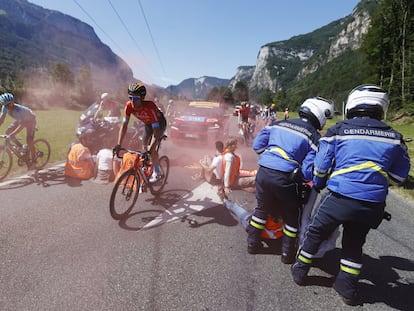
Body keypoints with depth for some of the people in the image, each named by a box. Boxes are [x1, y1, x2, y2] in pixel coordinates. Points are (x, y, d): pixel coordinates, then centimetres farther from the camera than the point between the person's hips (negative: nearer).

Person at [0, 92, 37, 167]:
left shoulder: (19, 110, -39)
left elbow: (22, 125, -45)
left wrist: (12, 134, -53)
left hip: (30, 120, -7)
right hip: (20, 119, 7)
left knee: (29, 141, -16)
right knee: (7, 132, -6)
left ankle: (33, 160, -3)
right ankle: (21, 147, 10)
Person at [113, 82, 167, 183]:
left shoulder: (150, 107, -41)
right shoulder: (129, 106, -26)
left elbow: (156, 130, -42)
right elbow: (124, 125, -22)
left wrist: (150, 148, -50)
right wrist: (118, 144, -27)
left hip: (159, 124, -6)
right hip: (148, 124, 6)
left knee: (151, 148, -19)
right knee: (144, 146, 6)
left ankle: (157, 172, -3)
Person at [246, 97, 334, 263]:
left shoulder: (278, 123, 11)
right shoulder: (315, 137, -3)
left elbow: (257, 145, 14)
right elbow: (309, 171, -11)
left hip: (263, 172, 5)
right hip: (285, 179, -4)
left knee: (262, 208, 25)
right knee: (291, 214, 19)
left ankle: (252, 243, 37)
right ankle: (287, 253, 29)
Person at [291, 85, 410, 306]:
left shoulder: (337, 131, -4)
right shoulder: (394, 137, 5)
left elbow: (321, 166, -2)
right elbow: (399, 176, 11)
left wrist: (318, 184, 18)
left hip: (339, 198, -3)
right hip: (373, 205, 3)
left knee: (316, 234, 18)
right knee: (354, 243, 23)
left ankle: (300, 270, 34)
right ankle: (347, 287, 32)